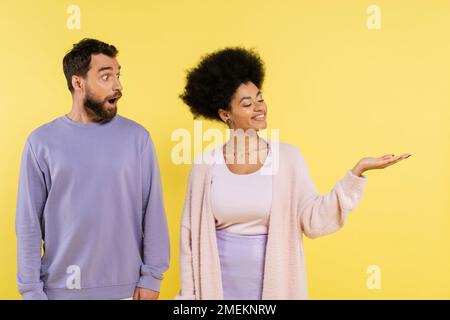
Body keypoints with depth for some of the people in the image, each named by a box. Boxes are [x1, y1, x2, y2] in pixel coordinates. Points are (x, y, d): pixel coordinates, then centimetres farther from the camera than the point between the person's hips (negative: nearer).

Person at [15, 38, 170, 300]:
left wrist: (152, 276, -4)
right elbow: (29, 223, -1)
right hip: (61, 288, 0)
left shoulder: (136, 137, -3)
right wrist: (31, 289, -3)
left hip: (125, 287, 0)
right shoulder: (42, 142, -3)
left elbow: (153, 212, -2)